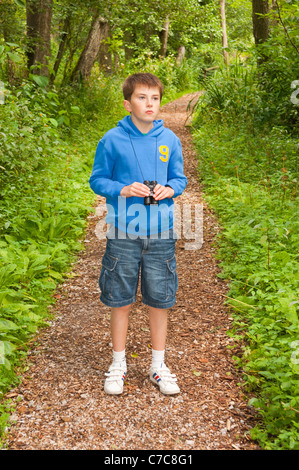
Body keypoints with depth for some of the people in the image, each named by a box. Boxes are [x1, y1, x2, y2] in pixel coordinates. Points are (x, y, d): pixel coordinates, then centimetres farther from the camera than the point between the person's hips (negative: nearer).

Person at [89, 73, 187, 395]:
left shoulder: (170, 140, 4)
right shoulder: (112, 140, -4)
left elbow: (179, 178, 12)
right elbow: (97, 180, 2)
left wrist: (169, 190, -10)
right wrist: (124, 190, -15)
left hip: (161, 234, 2)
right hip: (123, 232, -2)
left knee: (160, 300, 9)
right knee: (120, 301, 7)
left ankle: (158, 365, 26)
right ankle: (118, 364, 26)